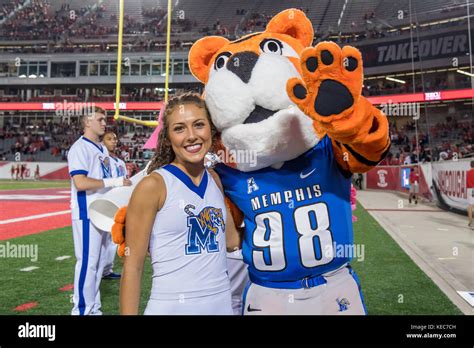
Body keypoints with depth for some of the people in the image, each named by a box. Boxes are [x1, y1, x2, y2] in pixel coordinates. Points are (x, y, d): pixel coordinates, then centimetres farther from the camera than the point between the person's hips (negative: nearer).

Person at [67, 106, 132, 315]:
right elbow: (80, 183, -24)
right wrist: (115, 182, -21)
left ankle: (93, 308, 25)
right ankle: (82, 309, 8)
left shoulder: (102, 149, 16)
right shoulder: (80, 148, -12)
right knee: (87, 261, -4)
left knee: (98, 261, 14)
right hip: (87, 213, -9)